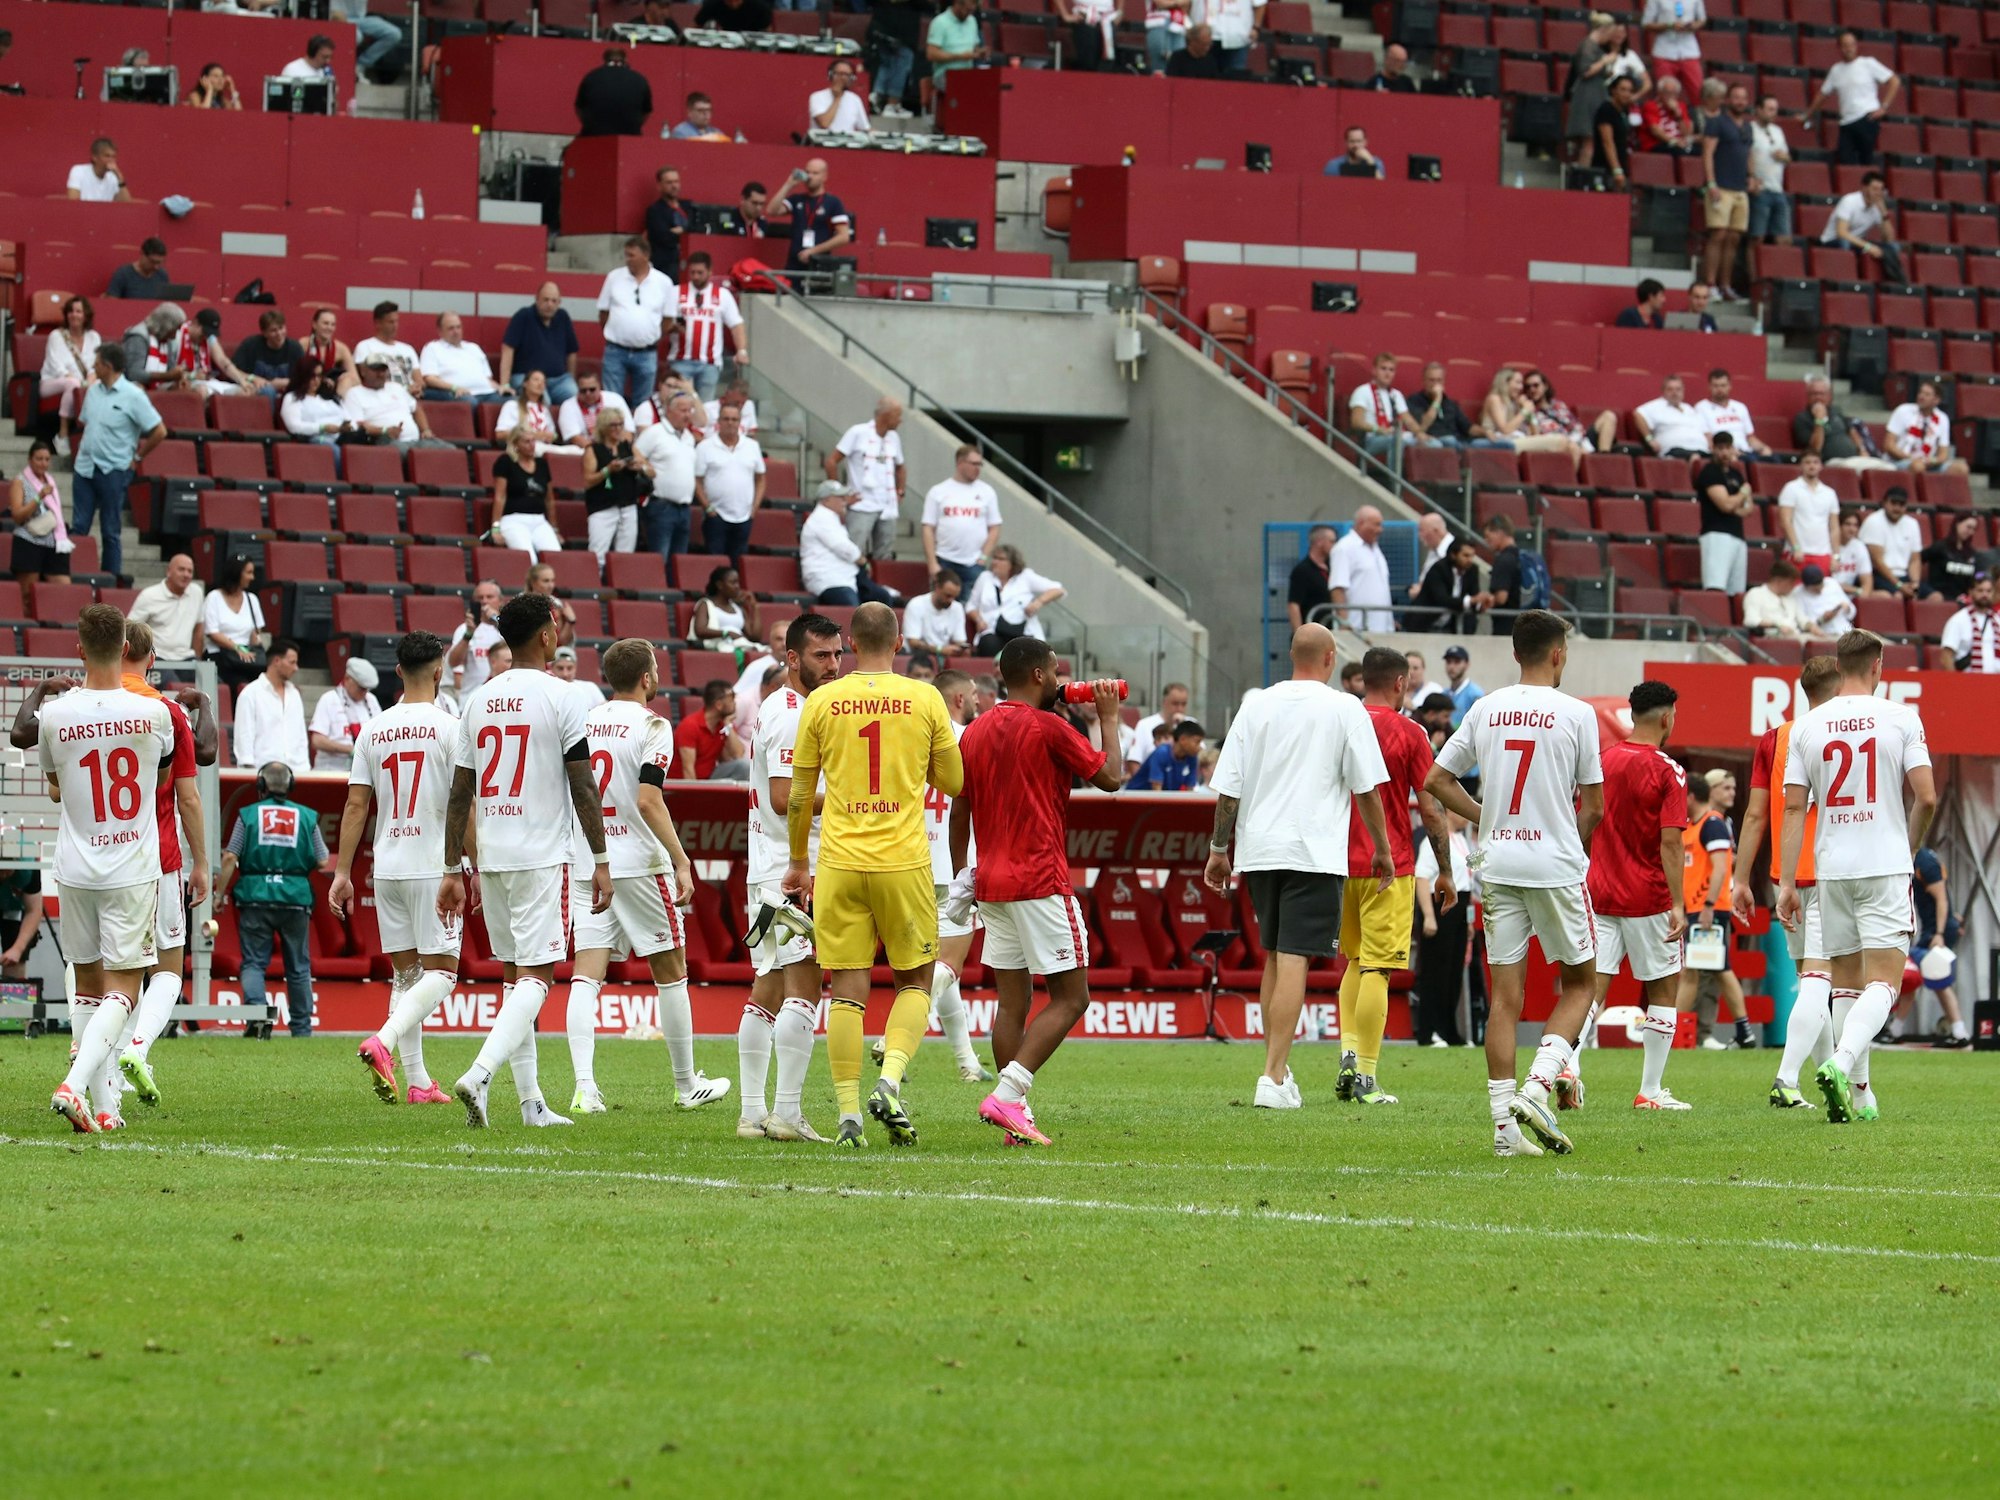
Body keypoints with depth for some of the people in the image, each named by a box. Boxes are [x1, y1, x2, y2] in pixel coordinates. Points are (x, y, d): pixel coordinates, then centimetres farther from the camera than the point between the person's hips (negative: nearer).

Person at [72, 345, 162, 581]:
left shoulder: (133, 397, -11)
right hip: (85, 467, 5)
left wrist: (137, 457, -4)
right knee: (79, 526, 4)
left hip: (113, 471, -5)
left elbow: (159, 432, -10)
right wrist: (85, 449, 9)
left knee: (111, 531, 3)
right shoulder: (93, 391, 8)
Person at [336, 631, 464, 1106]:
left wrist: (342, 872, 7)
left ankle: (417, 1081, 9)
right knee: (440, 971, 0)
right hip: (434, 866, -5)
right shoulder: (448, 728, -7)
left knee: (405, 972, 11)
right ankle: (383, 1041, -23)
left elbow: (356, 805, 4)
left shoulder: (373, 730, 6)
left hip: (387, 867, 5)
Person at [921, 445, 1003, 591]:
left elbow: (994, 529, 8)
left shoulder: (986, 492, 8)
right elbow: (928, 529, 3)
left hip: (975, 564, 0)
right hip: (945, 562, 0)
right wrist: (932, 563, -5)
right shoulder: (938, 492, 5)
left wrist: (984, 558, -3)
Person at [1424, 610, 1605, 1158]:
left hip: (1498, 865, 4)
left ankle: (1505, 1122, 2)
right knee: (1579, 982, 11)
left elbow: (1436, 780, 9)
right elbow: (1593, 807, -3)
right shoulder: (1576, 714, -6)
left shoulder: (1486, 709, 5)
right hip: (1557, 865, -4)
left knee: (1505, 994, 5)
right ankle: (1537, 1088, -9)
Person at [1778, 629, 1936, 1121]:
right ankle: (1842, 1063, -29)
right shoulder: (1900, 718, -4)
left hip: (1832, 869, 3)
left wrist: (1786, 882, 4)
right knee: (1883, 982, -6)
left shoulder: (1808, 726, 4)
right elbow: (1926, 798, -7)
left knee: (1846, 982, 13)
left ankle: (1857, 1092, 13)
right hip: (1886, 866, -3)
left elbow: (1793, 809, 2)